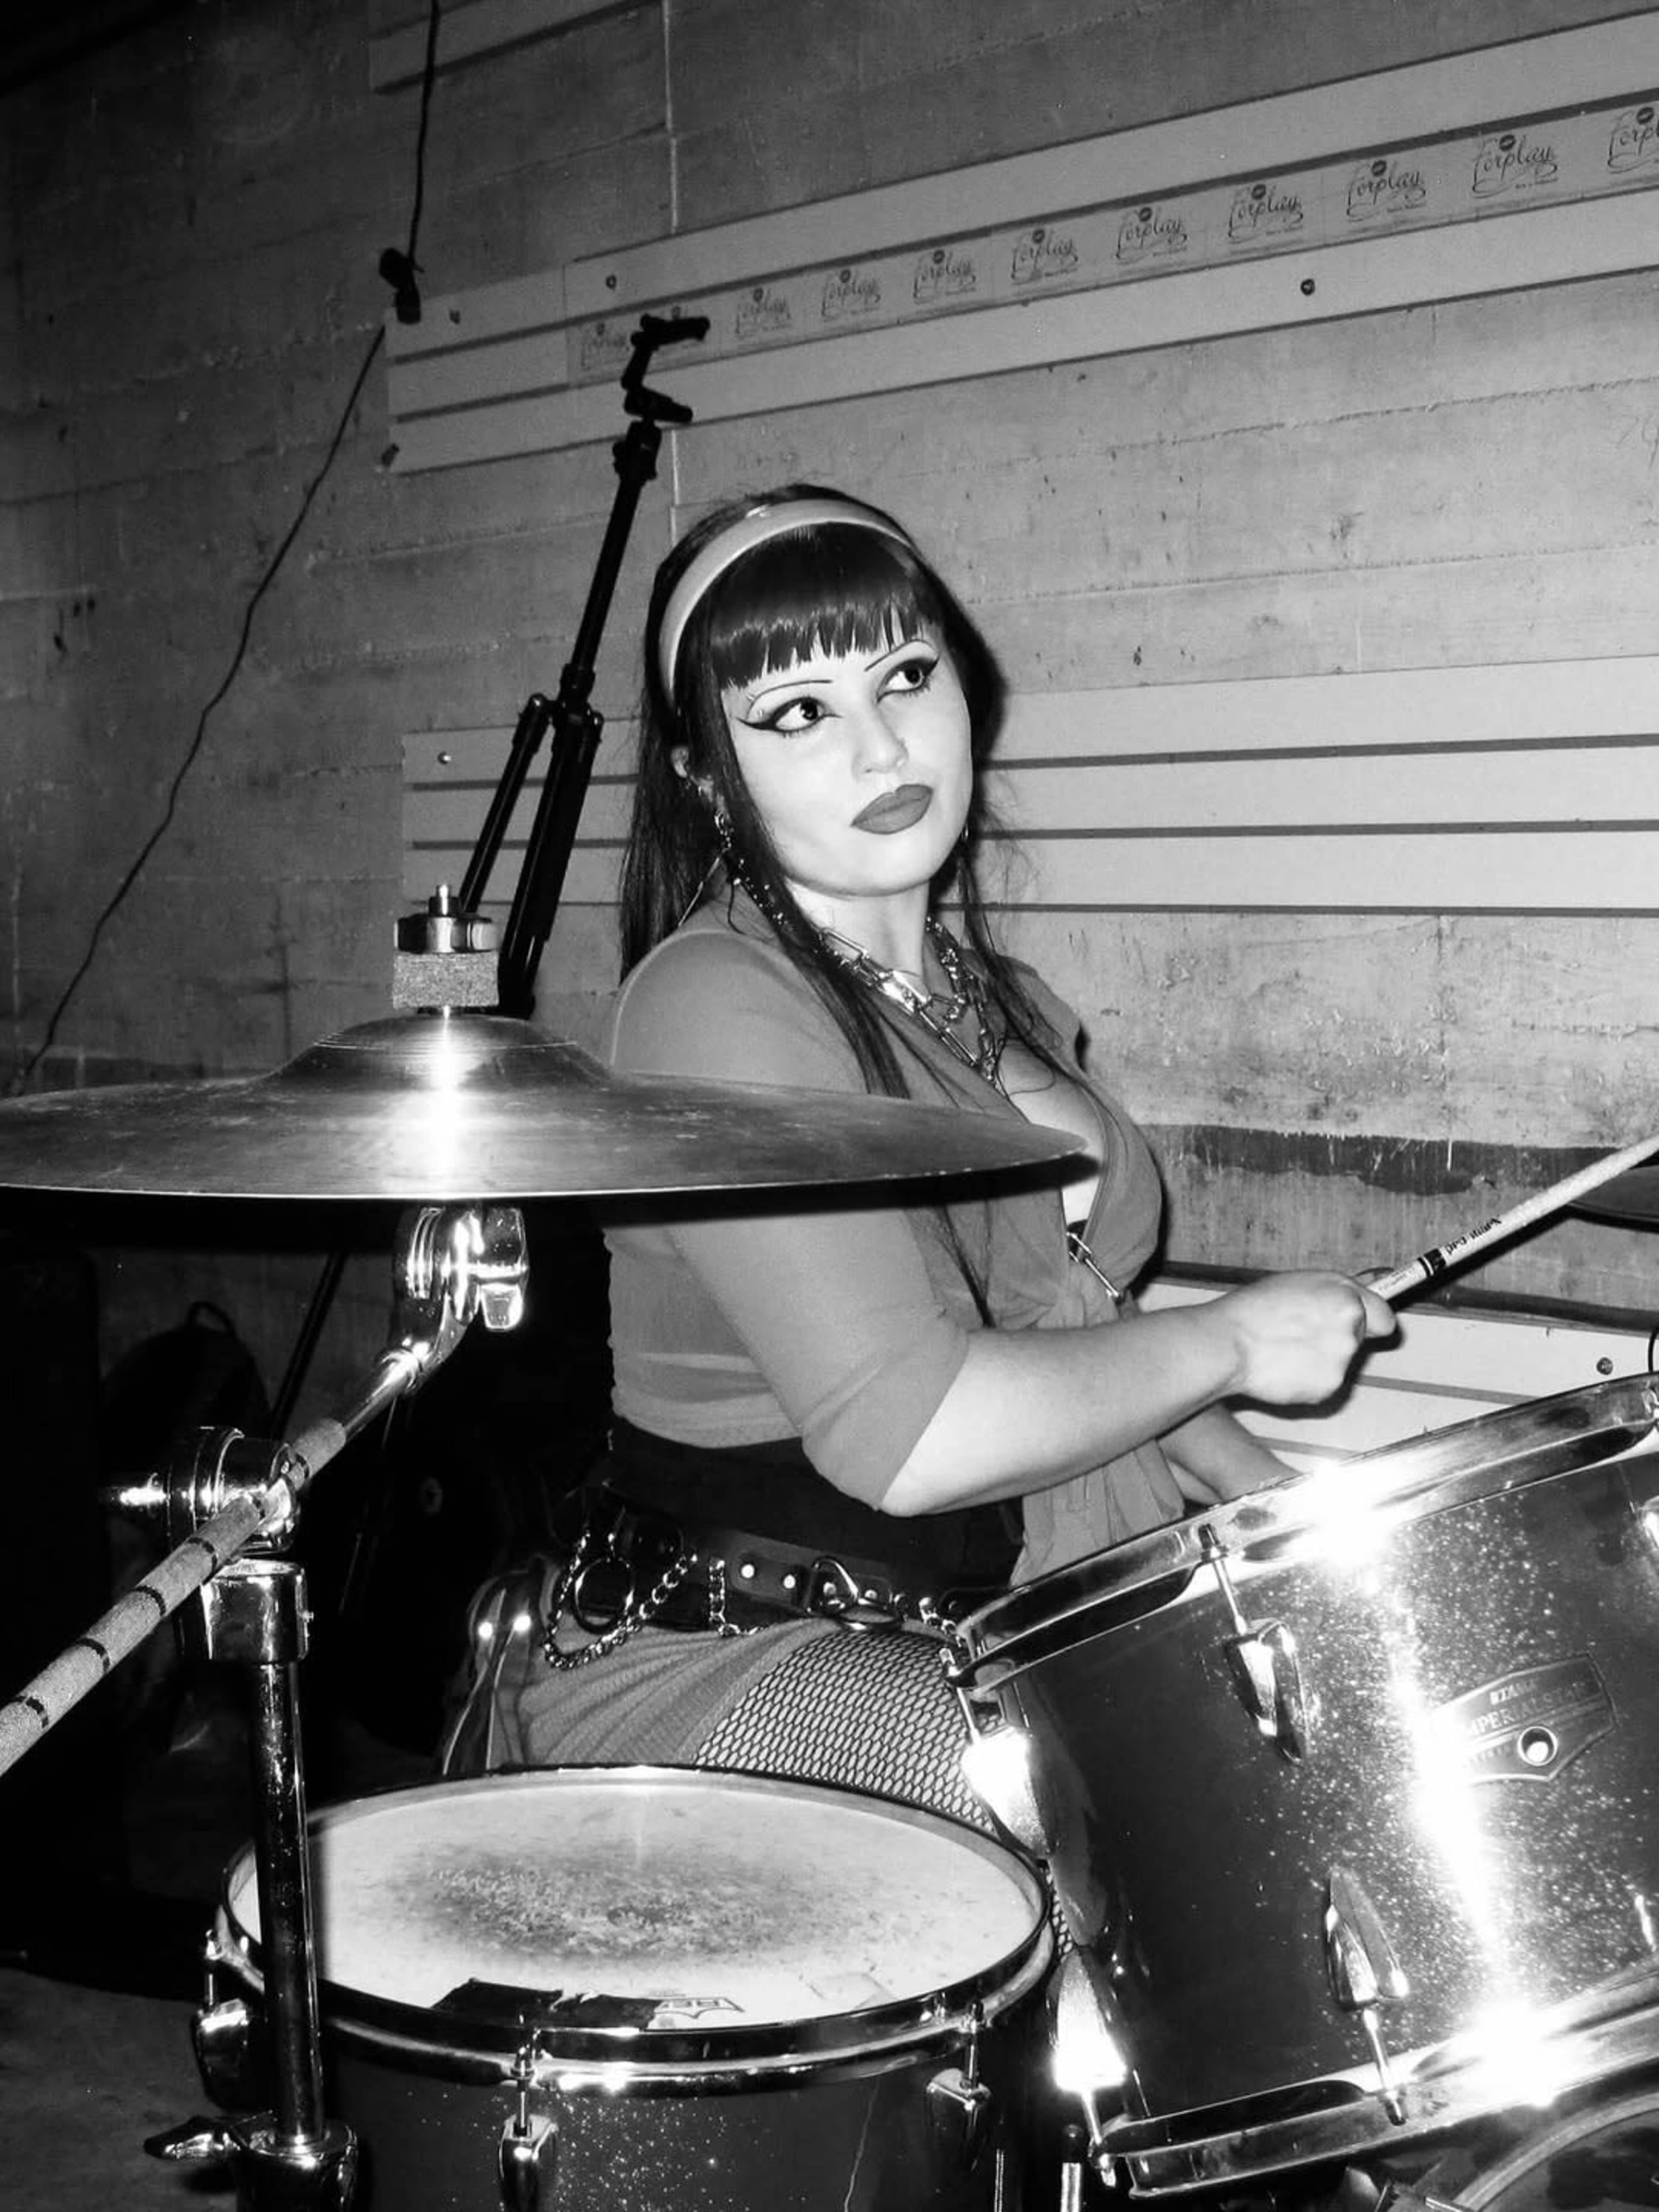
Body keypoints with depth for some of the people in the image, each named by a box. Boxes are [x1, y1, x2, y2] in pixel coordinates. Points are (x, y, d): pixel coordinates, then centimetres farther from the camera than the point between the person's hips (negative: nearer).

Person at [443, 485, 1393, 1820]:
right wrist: (1232, 1344, -14)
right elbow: (911, 1435, -27)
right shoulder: (714, 1008, -19)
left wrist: (1281, 1501, 7)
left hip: (1022, 1616, 8)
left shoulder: (986, 991, 9)